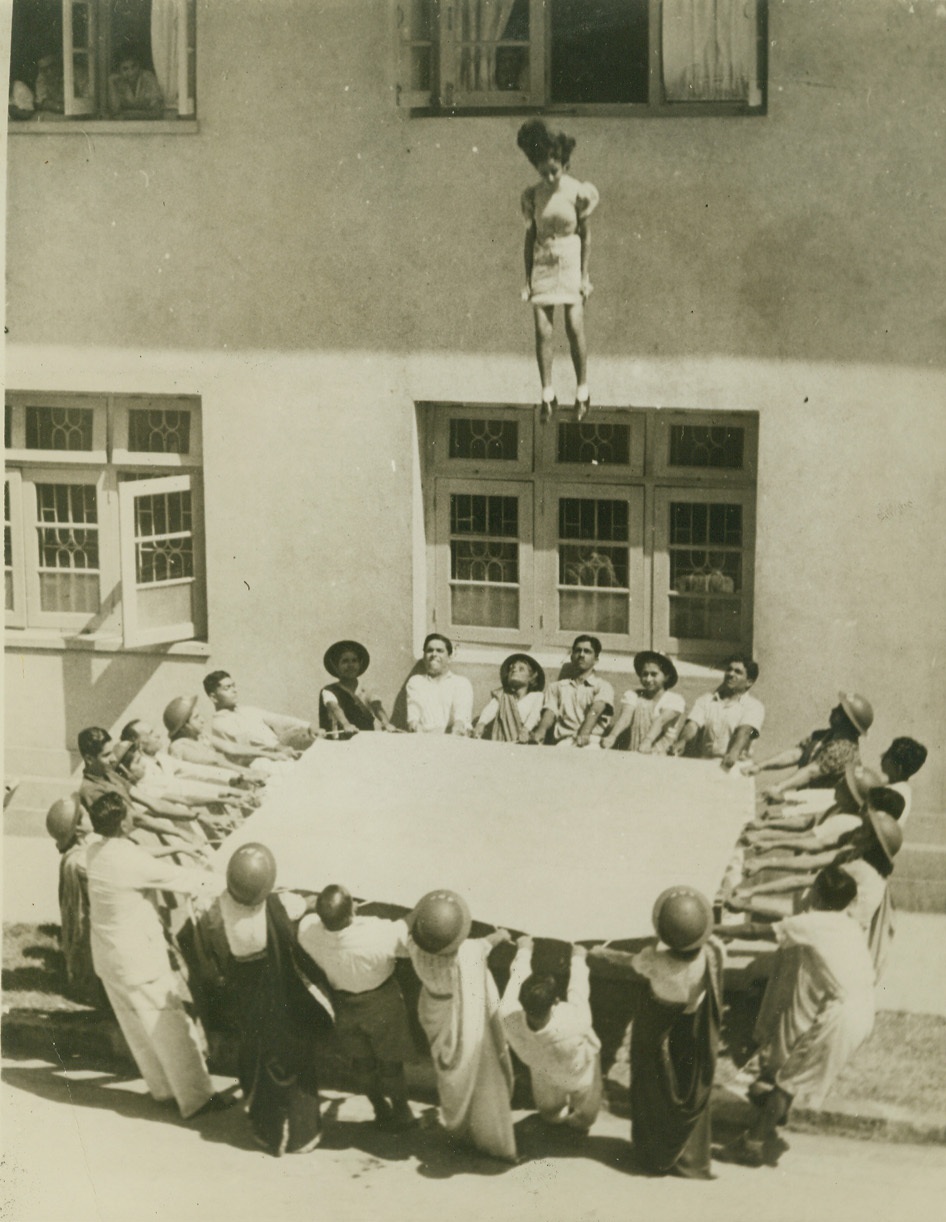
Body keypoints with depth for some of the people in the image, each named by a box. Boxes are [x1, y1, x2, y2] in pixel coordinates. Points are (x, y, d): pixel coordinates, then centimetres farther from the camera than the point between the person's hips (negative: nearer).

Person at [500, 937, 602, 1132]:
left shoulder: (509, 1019, -44)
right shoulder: (574, 1023, -50)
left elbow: (517, 977, -24)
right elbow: (578, 989, -28)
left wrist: (524, 951, -4)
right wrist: (578, 959, -7)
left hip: (543, 1070, 3)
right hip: (578, 1077, -3)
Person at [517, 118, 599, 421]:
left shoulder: (577, 192, -7)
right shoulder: (533, 195, 1)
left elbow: (586, 234, -2)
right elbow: (530, 236, 6)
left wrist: (584, 274, -4)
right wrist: (527, 278, 4)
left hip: (570, 262, -2)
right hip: (542, 264, 2)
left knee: (574, 328, -6)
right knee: (543, 330, -4)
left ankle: (583, 391, 8)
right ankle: (547, 395, 4)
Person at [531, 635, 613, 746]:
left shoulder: (603, 686, 16)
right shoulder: (557, 686, 26)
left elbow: (595, 710, -5)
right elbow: (550, 711, 9)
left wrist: (585, 733, -28)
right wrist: (541, 730, -17)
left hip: (592, 743, 0)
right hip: (564, 742, 0)